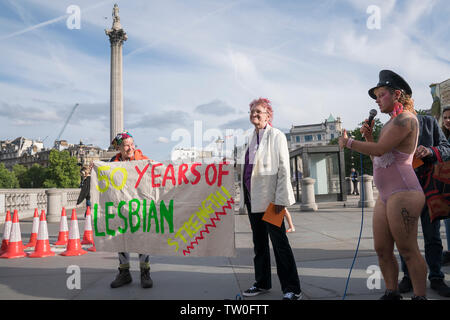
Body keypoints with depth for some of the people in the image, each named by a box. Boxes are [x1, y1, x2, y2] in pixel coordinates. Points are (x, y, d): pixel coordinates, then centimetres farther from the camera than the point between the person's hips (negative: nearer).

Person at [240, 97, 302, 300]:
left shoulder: (276, 136, -4)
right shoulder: (252, 138, 16)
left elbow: (284, 169, -11)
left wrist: (280, 198, -17)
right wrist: (245, 196, 12)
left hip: (270, 198, -7)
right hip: (253, 198, 7)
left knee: (279, 243, -3)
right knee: (259, 243, 14)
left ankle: (292, 289, 7)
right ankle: (262, 283, 27)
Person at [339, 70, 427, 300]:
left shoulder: (405, 119, -8)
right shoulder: (391, 123, 21)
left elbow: (380, 150, -19)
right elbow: (378, 160, 22)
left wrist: (348, 142, -7)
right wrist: (368, 137, 11)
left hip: (402, 193, -9)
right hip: (385, 195, 10)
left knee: (407, 251, -4)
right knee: (382, 250, 9)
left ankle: (420, 296, 8)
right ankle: (391, 294, 20)